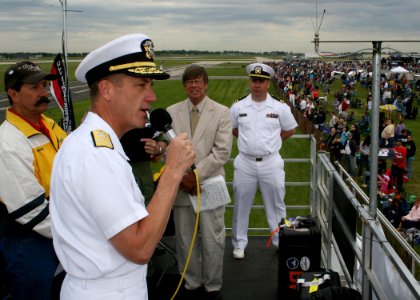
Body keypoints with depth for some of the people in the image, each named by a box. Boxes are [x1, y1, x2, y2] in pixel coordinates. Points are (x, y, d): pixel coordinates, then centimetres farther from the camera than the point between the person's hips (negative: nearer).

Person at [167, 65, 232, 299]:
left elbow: (222, 152, -9)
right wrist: (181, 177, -11)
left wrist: (195, 175, -13)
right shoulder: (172, 112, 6)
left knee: (212, 241, 5)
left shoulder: (222, 112, -1)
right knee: (185, 240, 11)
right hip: (181, 186, 2)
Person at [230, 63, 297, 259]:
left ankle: (281, 242, 23)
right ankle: (239, 244, 23)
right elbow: (233, 130, 13)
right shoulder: (238, 107, 0)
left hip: (271, 162, -1)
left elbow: (290, 130, 10)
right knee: (241, 205, 10)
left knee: (276, 205, 9)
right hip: (245, 163, 1)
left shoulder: (280, 108, -3)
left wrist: (270, 141, 5)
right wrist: (250, 140, 5)